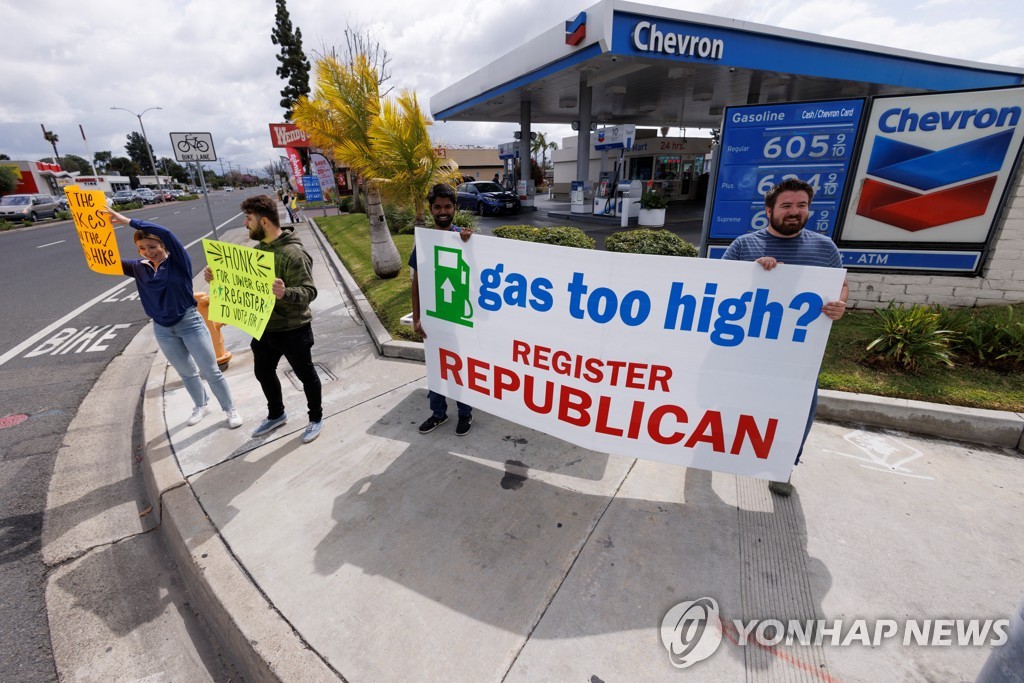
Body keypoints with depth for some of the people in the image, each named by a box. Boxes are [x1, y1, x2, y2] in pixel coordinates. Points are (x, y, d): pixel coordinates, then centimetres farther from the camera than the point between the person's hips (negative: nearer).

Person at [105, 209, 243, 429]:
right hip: (162, 330, 5)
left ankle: (230, 410, 15)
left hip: (190, 323, -5)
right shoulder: (139, 267, 2)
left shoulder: (178, 261, -12)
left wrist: (127, 221, -28)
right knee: (187, 373, 19)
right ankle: (200, 406, 40)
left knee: (211, 371, 1)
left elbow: (166, 233, -27)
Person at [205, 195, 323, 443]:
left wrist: (286, 293, -48)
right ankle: (276, 414, 44)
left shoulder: (293, 253, -23)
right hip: (263, 328, 9)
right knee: (263, 373, 22)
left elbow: (309, 291, -29)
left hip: (292, 330, -9)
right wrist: (219, 277, 0)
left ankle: (316, 418, 30)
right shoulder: (258, 249, 6)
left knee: (305, 375, 9)